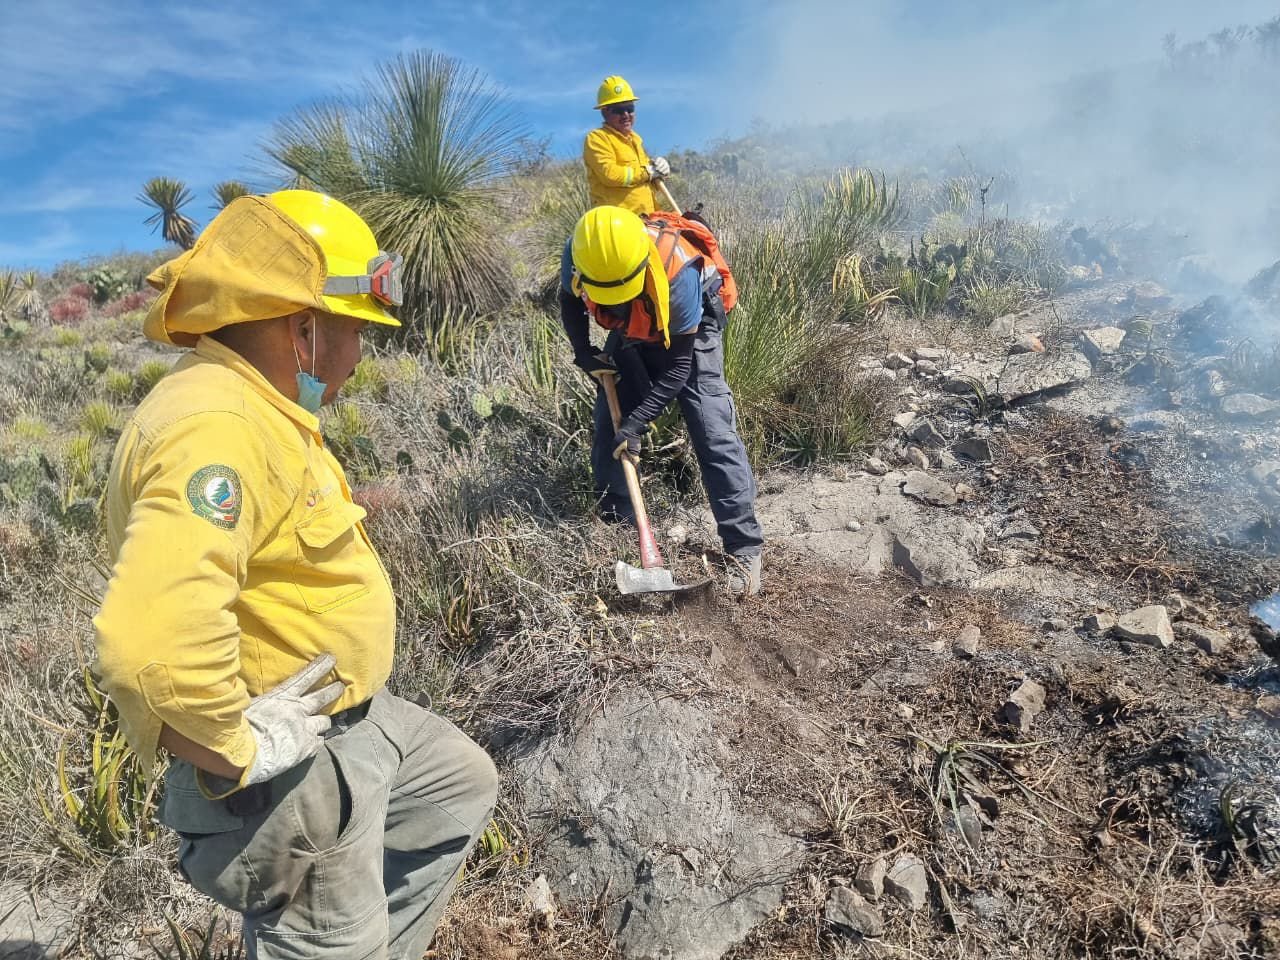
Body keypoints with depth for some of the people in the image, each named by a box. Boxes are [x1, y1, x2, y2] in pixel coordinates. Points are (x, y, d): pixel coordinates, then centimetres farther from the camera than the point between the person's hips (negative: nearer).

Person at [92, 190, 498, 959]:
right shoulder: (216, 427, -29)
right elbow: (150, 646, -42)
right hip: (292, 763, -10)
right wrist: (236, 751, -26)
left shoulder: (256, 406, 6)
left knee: (462, 785, 26)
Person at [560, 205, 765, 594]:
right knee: (609, 423, 0)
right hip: (630, 331, 5)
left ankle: (744, 546, -10)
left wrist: (637, 422, -31)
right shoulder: (578, 256, -27)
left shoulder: (679, 272, -40)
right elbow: (570, 301, -1)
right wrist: (584, 353, -14)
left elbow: (679, 365, -30)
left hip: (689, 331, -4)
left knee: (712, 431, -15)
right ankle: (613, 523, 19)